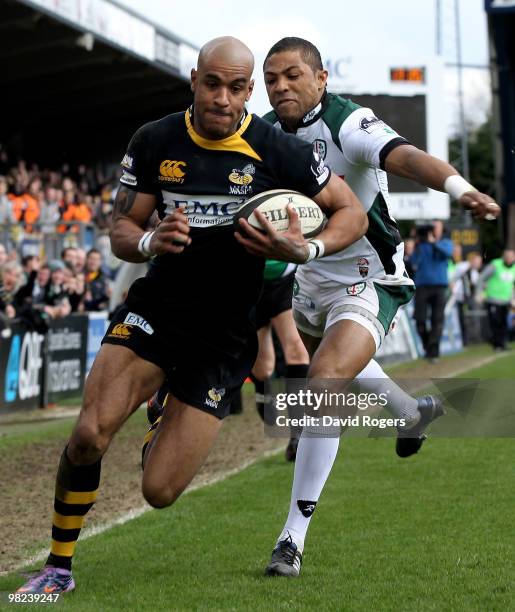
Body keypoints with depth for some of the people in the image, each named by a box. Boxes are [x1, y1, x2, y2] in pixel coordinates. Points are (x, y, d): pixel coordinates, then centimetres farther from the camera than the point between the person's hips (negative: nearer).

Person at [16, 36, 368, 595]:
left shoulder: (279, 152, -10)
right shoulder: (154, 142, -3)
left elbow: (352, 212, -1)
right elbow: (120, 231, 3)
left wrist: (306, 250, -21)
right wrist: (151, 241, -21)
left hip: (226, 332, -1)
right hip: (155, 309, 1)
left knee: (159, 492, -6)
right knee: (89, 433, -23)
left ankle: (173, 420, 32)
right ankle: (58, 568, -1)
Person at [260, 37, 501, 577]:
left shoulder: (348, 124, -22)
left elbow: (407, 158, -40)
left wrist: (459, 187, -58)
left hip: (365, 284, -8)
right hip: (311, 283, 8)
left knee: (324, 380, -26)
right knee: (321, 372, 30)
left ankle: (294, 536, -19)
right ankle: (414, 412, 60)